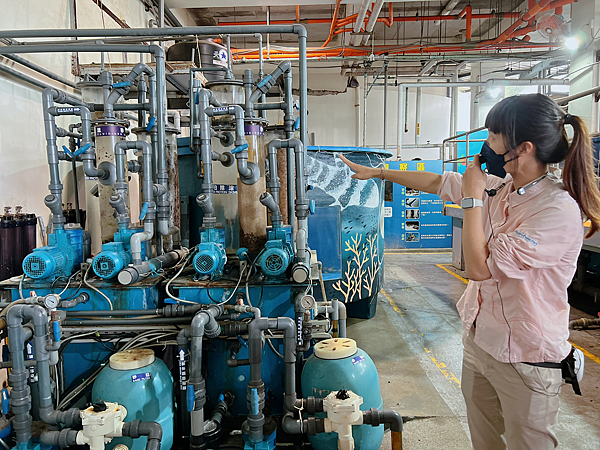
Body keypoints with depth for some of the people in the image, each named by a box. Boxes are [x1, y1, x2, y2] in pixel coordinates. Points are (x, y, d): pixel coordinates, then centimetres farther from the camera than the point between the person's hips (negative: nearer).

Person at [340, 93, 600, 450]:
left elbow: (479, 267, -27)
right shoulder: (498, 185, -2)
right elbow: (437, 182, 11)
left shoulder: (560, 213, -25)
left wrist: (472, 200, -18)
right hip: (479, 340, 7)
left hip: (525, 360, -7)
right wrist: (377, 172, 18)